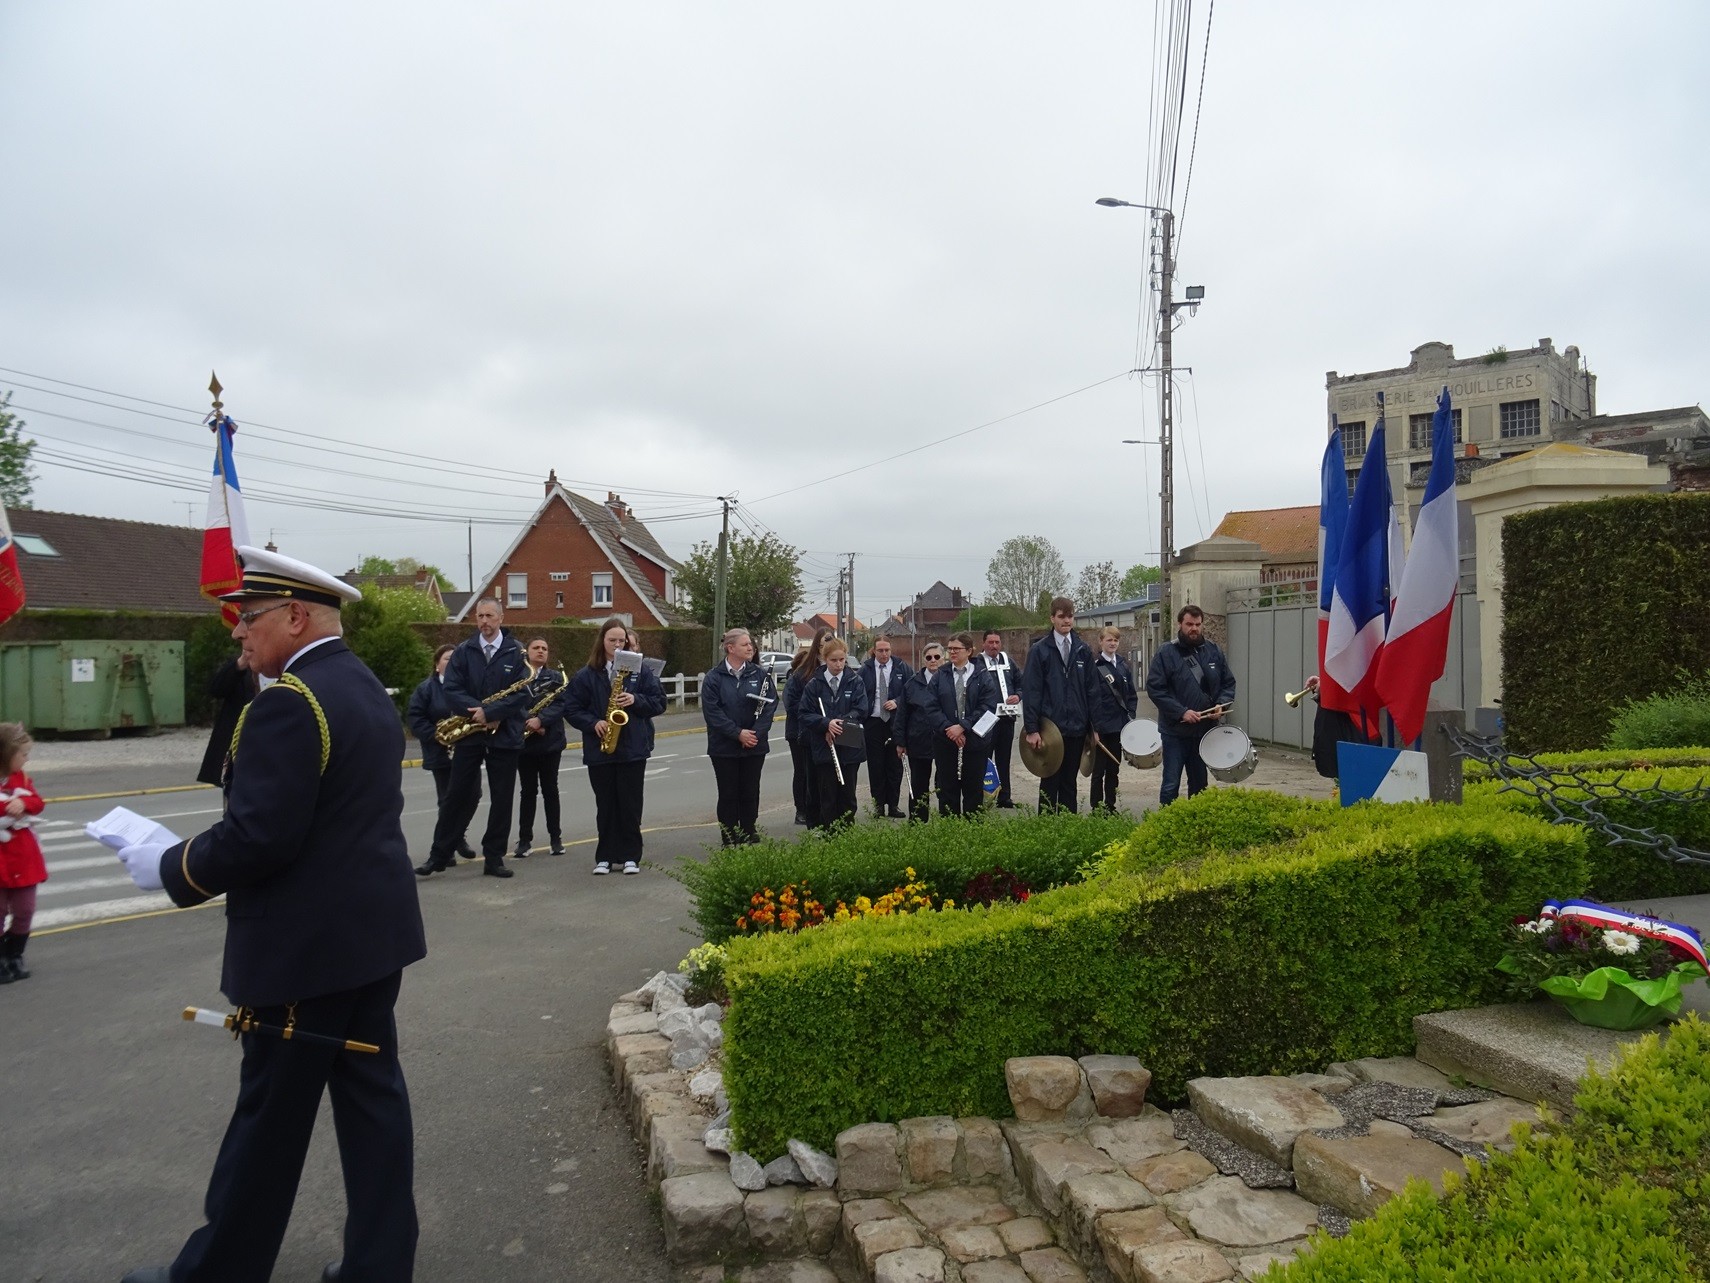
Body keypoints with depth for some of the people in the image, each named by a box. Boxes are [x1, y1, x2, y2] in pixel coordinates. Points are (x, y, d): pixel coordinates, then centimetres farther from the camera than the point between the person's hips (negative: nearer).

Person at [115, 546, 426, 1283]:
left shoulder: (288, 702, -20)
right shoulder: (365, 686, 10)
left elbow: (257, 836, -24)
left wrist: (170, 868, -7)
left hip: (306, 947, -9)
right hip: (372, 930, 9)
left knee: (270, 1114, 8)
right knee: (372, 1093, 14)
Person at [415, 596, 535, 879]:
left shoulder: (517, 653, -1)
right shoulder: (463, 652, 5)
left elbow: (523, 694, -9)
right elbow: (452, 689, -3)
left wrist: (489, 713, -18)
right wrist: (477, 710, -18)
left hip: (505, 736, -1)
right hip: (468, 734, 1)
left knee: (502, 800, 4)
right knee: (457, 796, 5)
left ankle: (494, 858, 14)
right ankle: (439, 856, 15)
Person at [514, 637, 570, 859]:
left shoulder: (557, 677, 5)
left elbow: (560, 704, -7)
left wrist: (540, 720, -20)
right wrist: (529, 722, -20)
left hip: (550, 741, 1)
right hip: (524, 740, 0)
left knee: (550, 790, 7)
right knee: (528, 791, 4)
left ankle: (556, 838, 15)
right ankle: (524, 839, 11)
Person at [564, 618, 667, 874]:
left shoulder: (640, 670, 3)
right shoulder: (586, 675, 3)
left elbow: (659, 702, 3)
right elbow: (571, 709, 3)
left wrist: (636, 700, -14)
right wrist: (593, 723, -13)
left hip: (633, 748, -1)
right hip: (599, 750, 1)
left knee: (630, 804, 3)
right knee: (605, 805, 7)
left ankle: (630, 856, 12)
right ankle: (605, 856, 16)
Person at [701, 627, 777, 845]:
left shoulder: (760, 675, 2)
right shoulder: (713, 678, -5)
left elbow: (770, 705, -3)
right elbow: (712, 711, -11)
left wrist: (756, 733, -14)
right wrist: (738, 733, -17)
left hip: (755, 746, 2)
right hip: (724, 748, -2)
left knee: (750, 794, 9)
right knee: (728, 795, 5)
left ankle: (750, 839, 20)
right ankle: (729, 842, 14)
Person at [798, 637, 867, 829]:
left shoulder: (855, 681, 2)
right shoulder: (814, 684, 0)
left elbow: (861, 709, -6)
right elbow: (806, 714, -3)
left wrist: (841, 723, -17)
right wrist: (827, 723, -20)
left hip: (850, 748, 1)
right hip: (824, 749, -1)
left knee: (848, 795, 8)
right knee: (828, 797, 3)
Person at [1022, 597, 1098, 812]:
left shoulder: (1082, 650, 8)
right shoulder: (1039, 650, -4)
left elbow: (1091, 690, 10)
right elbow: (1030, 691, -7)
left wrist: (1093, 726, 6)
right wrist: (1031, 729, -13)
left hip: (1077, 729, 4)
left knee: (1070, 782, 12)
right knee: (1050, 783, 5)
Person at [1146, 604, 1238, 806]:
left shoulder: (1213, 651, 6)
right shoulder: (1166, 652, -8)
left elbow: (1228, 683, 11)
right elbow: (1154, 688, -13)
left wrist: (1221, 705, -8)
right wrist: (1181, 712, -19)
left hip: (1205, 730, 5)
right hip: (1175, 731, -4)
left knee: (1199, 784, 15)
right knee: (1171, 784, -3)